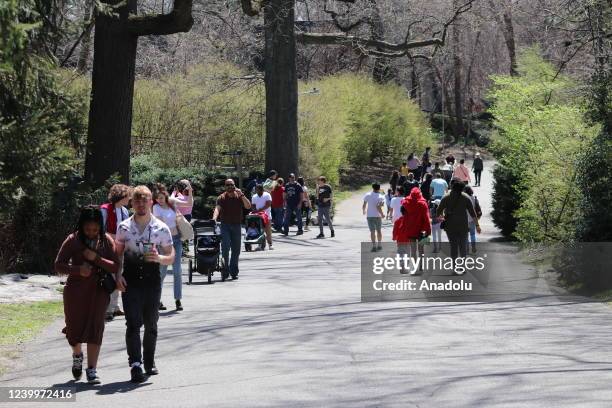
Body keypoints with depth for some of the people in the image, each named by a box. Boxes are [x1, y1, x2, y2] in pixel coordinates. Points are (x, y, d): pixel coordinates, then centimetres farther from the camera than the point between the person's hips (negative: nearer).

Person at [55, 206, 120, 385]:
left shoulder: (107, 240, -3)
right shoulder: (73, 240, -5)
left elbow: (115, 267, -8)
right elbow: (58, 265, -5)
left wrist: (96, 258, -22)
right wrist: (78, 269, -21)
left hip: (98, 291, 0)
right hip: (75, 291, 0)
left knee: (95, 328, -4)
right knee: (74, 328, 7)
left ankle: (92, 370, 2)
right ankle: (77, 355, 39)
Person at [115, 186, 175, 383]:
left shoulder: (161, 229, 1)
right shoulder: (124, 227, 4)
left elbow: (171, 257, 4)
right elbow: (118, 253, 10)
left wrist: (159, 258, -18)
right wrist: (118, 275, -4)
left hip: (152, 280, 1)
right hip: (130, 281, -1)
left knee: (151, 324, 11)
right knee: (133, 323, -11)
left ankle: (149, 361, 27)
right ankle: (135, 365, -15)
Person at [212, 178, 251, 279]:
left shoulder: (239, 197, 5)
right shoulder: (221, 198, -1)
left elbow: (248, 206, -9)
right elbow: (217, 208, -17)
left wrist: (241, 195, -17)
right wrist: (214, 219, -36)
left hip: (237, 226, 2)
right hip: (225, 225, -2)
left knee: (236, 250, 5)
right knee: (225, 248, -13)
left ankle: (234, 272, 13)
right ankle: (225, 270, -4)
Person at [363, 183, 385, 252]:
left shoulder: (368, 195, -2)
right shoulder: (381, 197, -9)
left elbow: (364, 205, 2)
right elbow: (378, 207, -21)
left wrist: (364, 211, 22)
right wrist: (382, 214, -9)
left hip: (369, 216, 0)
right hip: (377, 216, 0)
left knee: (372, 231, -2)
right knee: (379, 230, 16)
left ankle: (374, 246, -11)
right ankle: (379, 245, 23)